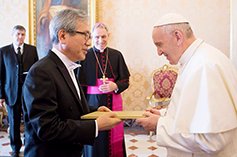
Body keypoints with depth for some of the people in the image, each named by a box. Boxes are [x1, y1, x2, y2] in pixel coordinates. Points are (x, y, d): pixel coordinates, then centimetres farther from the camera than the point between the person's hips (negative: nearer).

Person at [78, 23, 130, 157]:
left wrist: (115, 86, -13)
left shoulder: (116, 55, 5)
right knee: (94, 142, 4)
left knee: (114, 138, 6)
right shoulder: (85, 56, -1)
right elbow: (81, 84, 0)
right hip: (93, 102, -2)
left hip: (113, 102, 2)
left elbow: (126, 81, 8)